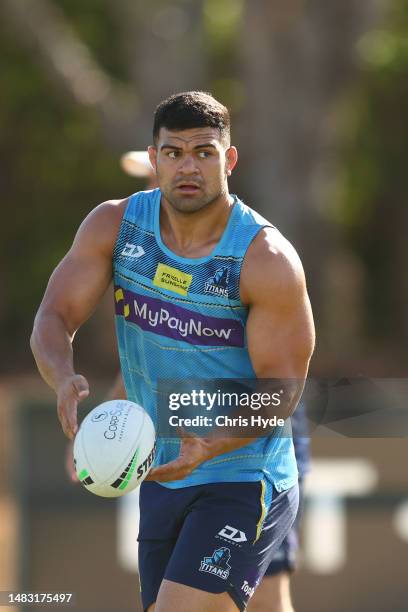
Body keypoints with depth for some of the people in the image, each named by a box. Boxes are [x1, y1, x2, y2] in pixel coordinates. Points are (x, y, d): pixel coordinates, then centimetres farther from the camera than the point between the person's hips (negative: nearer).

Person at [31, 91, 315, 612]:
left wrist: (210, 446, -33)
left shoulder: (267, 260, -17)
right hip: (160, 478, 6)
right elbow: (53, 318, -6)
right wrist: (65, 381, -30)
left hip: (244, 479, -6)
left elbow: (281, 388, -16)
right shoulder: (114, 226, -3)